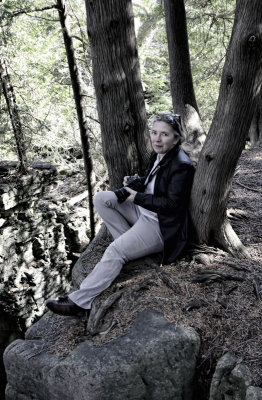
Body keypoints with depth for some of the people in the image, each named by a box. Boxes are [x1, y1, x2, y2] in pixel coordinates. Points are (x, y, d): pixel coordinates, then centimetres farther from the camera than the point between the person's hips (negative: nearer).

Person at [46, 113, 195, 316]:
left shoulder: (181, 166, -19)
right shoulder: (158, 155, 7)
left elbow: (172, 204, -22)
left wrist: (137, 197, -18)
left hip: (162, 225, -9)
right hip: (143, 211, 9)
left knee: (115, 251, -22)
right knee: (101, 198, -3)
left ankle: (80, 301, -13)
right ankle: (129, 241, -2)